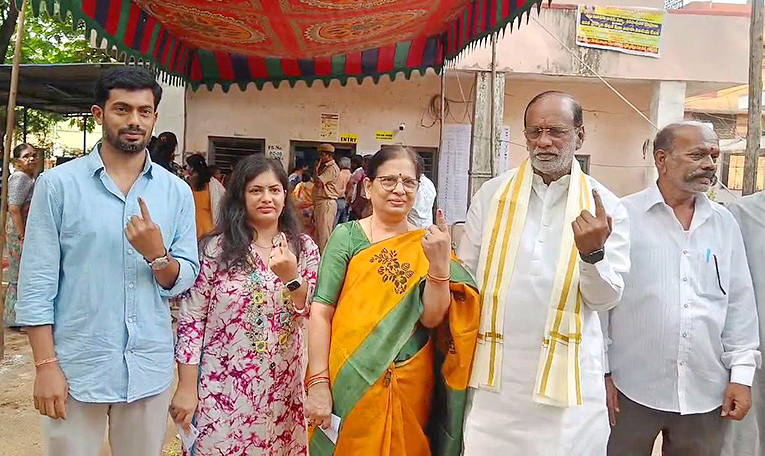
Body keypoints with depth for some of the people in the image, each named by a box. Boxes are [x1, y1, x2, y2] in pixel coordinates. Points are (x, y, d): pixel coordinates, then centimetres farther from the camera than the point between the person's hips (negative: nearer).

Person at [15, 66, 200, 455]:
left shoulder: (177, 192, 2)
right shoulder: (58, 184, -4)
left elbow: (184, 282, 2)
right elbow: (36, 283, -5)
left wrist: (157, 255, -17)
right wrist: (45, 365, -9)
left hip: (151, 368, 3)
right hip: (75, 366, -2)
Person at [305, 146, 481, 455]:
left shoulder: (426, 244, 1)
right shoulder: (347, 236, -6)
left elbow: (431, 319, -6)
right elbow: (321, 312, -9)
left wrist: (440, 262, -20)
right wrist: (318, 382, -15)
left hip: (411, 385, 3)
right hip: (350, 381, -2)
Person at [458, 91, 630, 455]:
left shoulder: (605, 206, 0)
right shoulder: (492, 194, 2)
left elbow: (606, 299, -2)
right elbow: (465, 274, 8)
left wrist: (593, 254, -21)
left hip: (567, 376, 0)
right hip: (494, 372, 1)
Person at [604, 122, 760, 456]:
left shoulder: (725, 223, 5)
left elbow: (740, 304, 8)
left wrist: (742, 373, 5)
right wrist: (602, 371, -4)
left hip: (707, 392, 4)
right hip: (633, 389, -3)